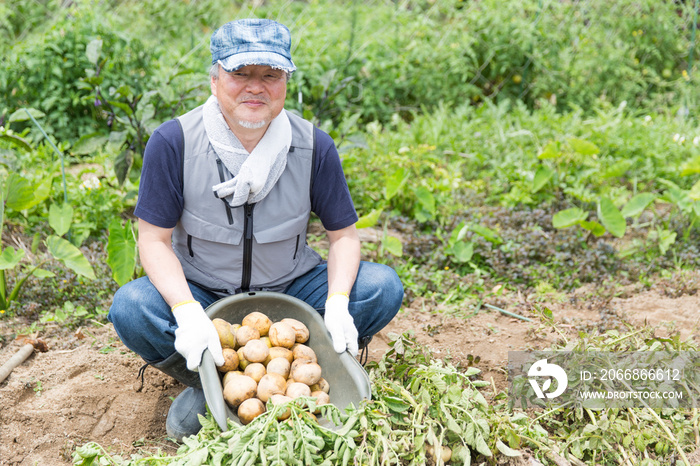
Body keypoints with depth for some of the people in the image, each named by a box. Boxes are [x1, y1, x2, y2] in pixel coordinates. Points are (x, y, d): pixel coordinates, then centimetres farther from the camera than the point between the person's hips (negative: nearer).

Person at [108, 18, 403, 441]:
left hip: (290, 288, 2)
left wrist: (337, 303, -24)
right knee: (131, 308, -31)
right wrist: (188, 311, -31)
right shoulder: (174, 142, -16)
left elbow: (344, 234, -4)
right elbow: (155, 240, -14)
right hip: (200, 294, -1)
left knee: (383, 287, -20)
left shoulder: (314, 146, -11)